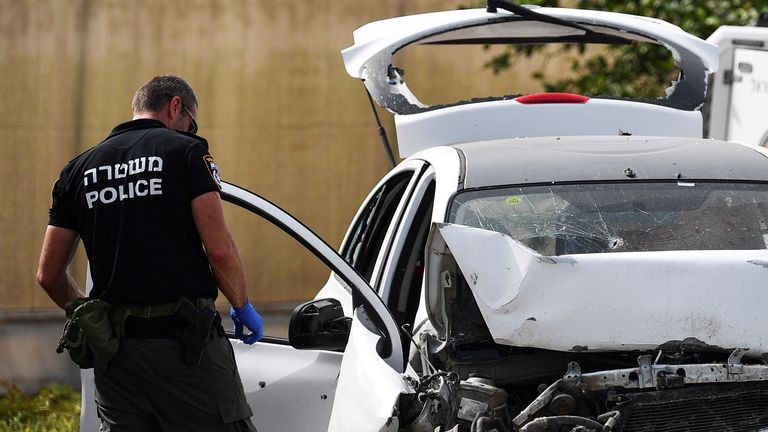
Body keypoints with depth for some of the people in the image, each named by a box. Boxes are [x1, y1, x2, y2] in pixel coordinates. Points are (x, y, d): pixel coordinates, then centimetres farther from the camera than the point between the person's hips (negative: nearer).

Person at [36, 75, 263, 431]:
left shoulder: (78, 170, 14)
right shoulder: (186, 151, -1)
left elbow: (49, 275, 13)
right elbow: (219, 248, -10)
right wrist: (242, 307, 5)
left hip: (114, 348, 5)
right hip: (184, 338, -5)